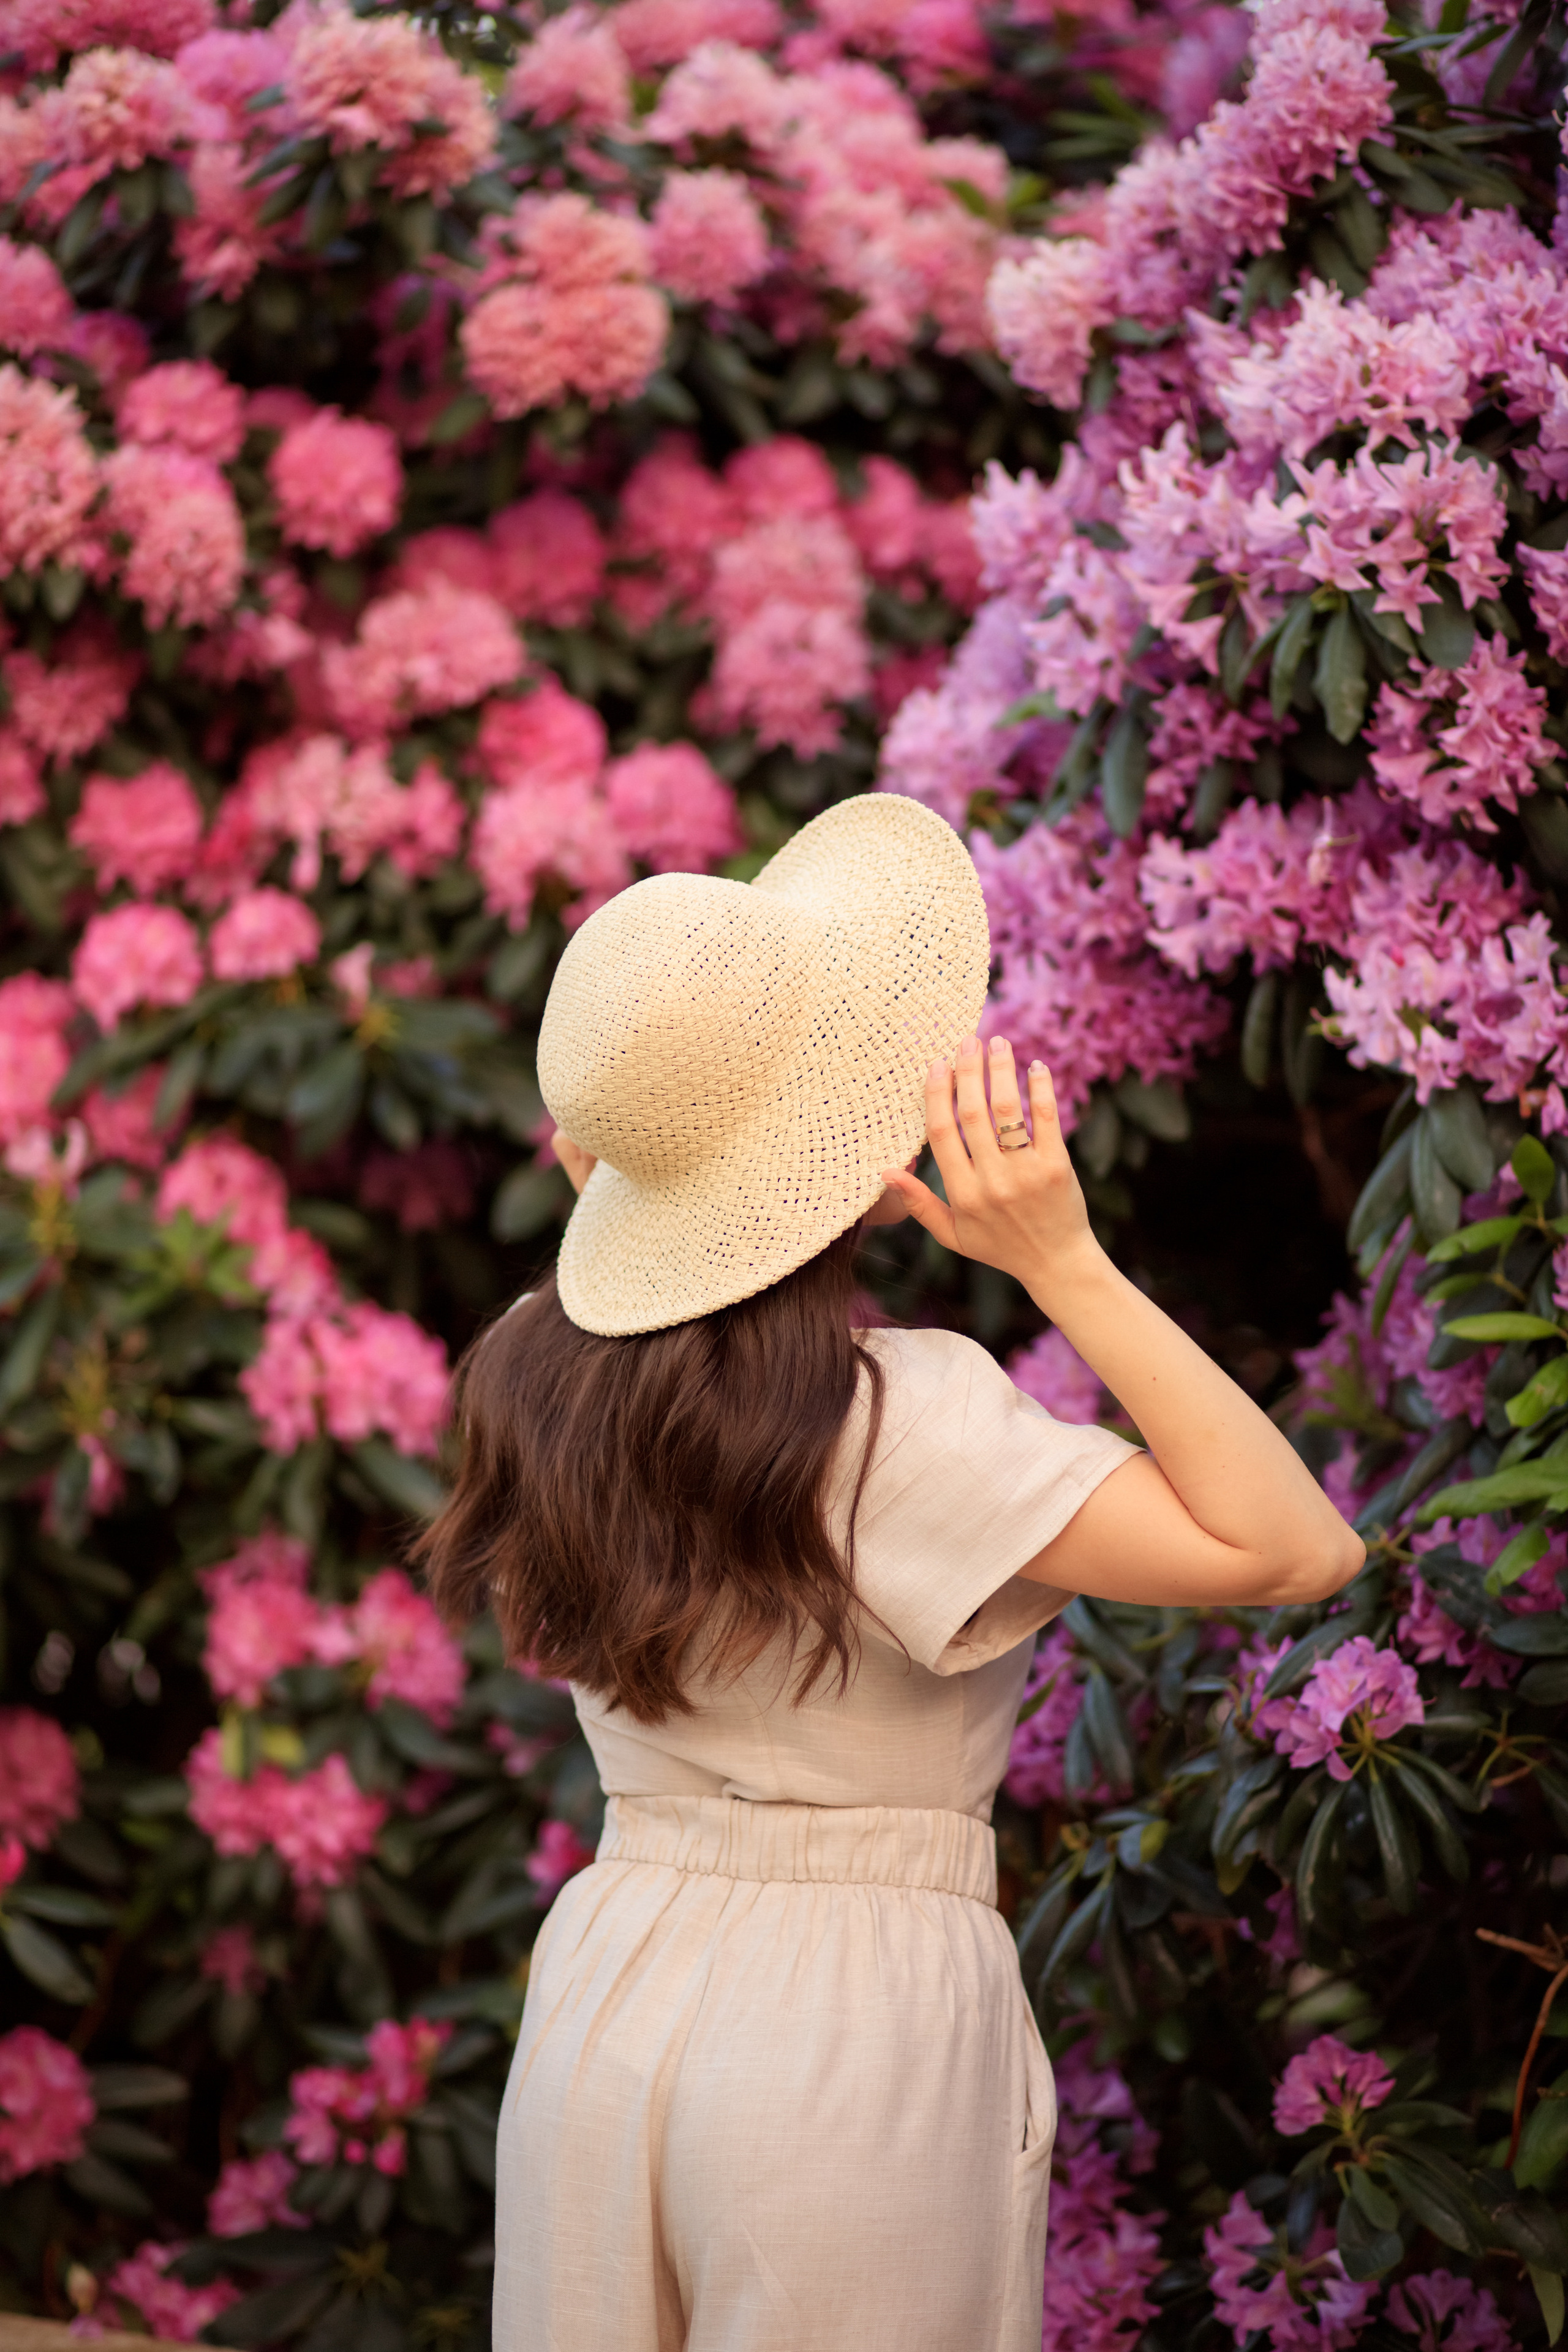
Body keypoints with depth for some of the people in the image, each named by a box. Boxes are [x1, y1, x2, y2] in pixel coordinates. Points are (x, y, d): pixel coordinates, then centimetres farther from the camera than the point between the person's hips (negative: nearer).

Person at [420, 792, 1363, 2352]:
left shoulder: (536, 1375, 0)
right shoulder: (892, 1418, -20)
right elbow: (1295, 1548, -20)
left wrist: (602, 1197, 15)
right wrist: (1065, 1265, -23)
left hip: (607, 1991, 6)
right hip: (858, 2021, -6)